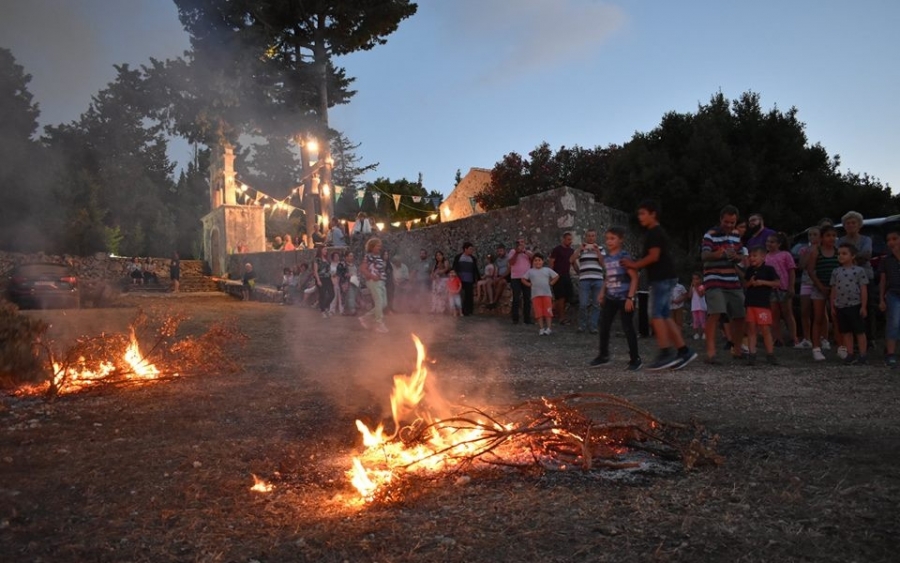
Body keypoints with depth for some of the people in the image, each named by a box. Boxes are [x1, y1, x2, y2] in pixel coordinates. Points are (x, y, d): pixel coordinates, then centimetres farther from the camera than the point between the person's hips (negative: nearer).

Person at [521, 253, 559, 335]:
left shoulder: (547, 270, 10)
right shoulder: (530, 271, 10)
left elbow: (556, 276, 13)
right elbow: (523, 279, 14)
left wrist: (551, 283, 4)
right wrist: (530, 285, 3)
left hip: (547, 293, 0)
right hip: (535, 294, 1)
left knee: (548, 311, -5)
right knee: (538, 312, -2)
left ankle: (548, 328, -2)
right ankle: (541, 328, 3)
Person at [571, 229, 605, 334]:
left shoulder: (600, 249, 13)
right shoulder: (580, 248, 12)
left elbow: (603, 263, 2)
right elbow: (572, 260, -1)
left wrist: (597, 250, -5)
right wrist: (580, 248, -6)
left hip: (598, 280, 1)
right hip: (584, 280, -1)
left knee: (596, 304, 2)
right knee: (583, 304, -6)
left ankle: (593, 326, 9)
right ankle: (582, 325, 9)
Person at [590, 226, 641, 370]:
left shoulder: (624, 257, -12)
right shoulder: (606, 258, 9)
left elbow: (634, 277, -14)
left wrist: (630, 297, -19)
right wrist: (602, 293, 14)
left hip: (624, 298, -7)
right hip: (610, 298, 7)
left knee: (628, 328, -1)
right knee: (604, 327, 6)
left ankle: (635, 359, 10)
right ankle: (603, 355, 19)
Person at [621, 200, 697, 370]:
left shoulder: (655, 232, -11)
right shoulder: (656, 233, 20)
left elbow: (654, 257, -19)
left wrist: (635, 265, -9)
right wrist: (636, 264, 11)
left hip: (662, 278, -10)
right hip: (663, 278, 10)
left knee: (656, 315, -10)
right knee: (664, 316, 8)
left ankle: (666, 354, -9)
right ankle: (684, 351, 8)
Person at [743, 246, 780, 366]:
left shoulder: (768, 269, -1)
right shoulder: (749, 270, 13)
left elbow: (778, 283, -5)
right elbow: (744, 285, 18)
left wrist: (763, 282, -14)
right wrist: (750, 283, -4)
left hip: (763, 303, -4)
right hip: (750, 302, 5)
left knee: (765, 329, -3)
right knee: (751, 329, 3)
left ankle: (770, 354, 5)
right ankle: (751, 354, 5)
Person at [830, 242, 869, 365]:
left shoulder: (859, 270, -4)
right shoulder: (836, 272, 8)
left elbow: (864, 290, -4)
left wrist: (863, 306, -8)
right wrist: (832, 306, 8)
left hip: (855, 305, -5)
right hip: (840, 306, 5)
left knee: (860, 331, 2)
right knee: (846, 332, 9)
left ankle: (862, 356, 7)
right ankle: (850, 355, 17)